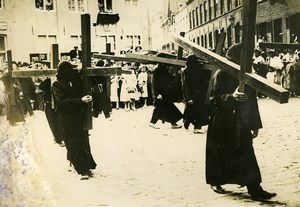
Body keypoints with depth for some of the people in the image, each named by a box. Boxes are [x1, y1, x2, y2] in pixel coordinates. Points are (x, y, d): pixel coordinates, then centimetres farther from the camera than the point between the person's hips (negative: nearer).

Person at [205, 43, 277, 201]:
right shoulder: (221, 75, -8)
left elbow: (252, 102, 12)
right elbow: (215, 98, -15)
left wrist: (255, 124, 12)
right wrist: (232, 96, -32)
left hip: (241, 124, 4)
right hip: (222, 124, -4)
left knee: (247, 156, -1)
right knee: (221, 153, 9)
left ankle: (255, 189, 0)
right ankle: (215, 182, 30)